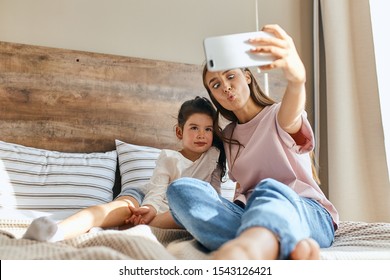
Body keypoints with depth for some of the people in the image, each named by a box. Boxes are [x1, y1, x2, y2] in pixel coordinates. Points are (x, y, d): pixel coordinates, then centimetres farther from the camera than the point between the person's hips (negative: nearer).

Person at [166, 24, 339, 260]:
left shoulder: (278, 115, 4)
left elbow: (289, 119, -23)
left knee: (269, 189, -38)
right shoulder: (228, 136, 21)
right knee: (180, 188, -23)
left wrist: (296, 78, -48)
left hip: (308, 213, -3)